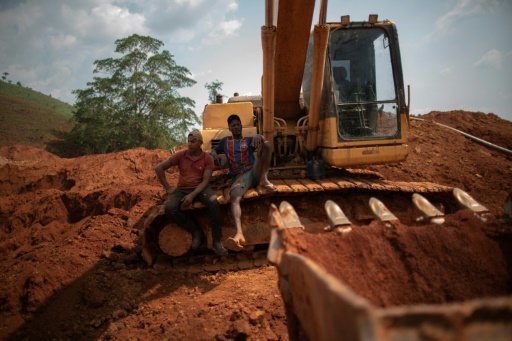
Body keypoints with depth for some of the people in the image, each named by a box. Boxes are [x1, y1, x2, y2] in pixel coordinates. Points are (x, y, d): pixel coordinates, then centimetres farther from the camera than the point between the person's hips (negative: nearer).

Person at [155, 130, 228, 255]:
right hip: (182, 189, 2)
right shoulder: (180, 155, -2)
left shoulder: (207, 158, -4)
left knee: (213, 202, -35)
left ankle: (217, 241, -23)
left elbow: (205, 181, -11)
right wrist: (168, 188, -4)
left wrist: (192, 195, -25)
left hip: (200, 188, -1)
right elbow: (159, 168, 0)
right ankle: (195, 230, -11)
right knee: (169, 207, -30)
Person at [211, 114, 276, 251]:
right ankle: (239, 234, -59)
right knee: (234, 197, -37)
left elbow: (261, 141, 1)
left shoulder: (249, 140, 21)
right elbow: (214, 149, 38)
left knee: (267, 144, -20)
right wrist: (214, 154, 12)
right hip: (240, 177, -1)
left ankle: (264, 179, -22)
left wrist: (258, 136, -25)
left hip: (255, 172, 1)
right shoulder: (225, 141, 28)